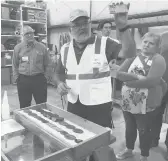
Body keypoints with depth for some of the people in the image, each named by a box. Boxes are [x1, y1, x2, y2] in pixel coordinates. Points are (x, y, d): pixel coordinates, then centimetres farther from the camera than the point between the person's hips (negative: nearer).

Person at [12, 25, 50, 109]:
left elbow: (46, 64, 7)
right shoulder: (18, 48, 4)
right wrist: (16, 78, 5)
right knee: (24, 106, 11)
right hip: (23, 80, 1)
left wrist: (45, 76, 2)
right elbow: (15, 65, 10)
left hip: (39, 79, -1)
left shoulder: (42, 47, 2)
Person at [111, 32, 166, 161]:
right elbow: (119, 73, -7)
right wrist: (137, 77, -20)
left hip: (147, 104, -5)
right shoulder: (133, 56, 5)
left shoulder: (158, 60, -9)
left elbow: (151, 81, -24)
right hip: (128, 101, 5)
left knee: (144, 130, 12)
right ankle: (129, 150, 45)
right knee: (129, 127, 21)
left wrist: (129, 81, -15)